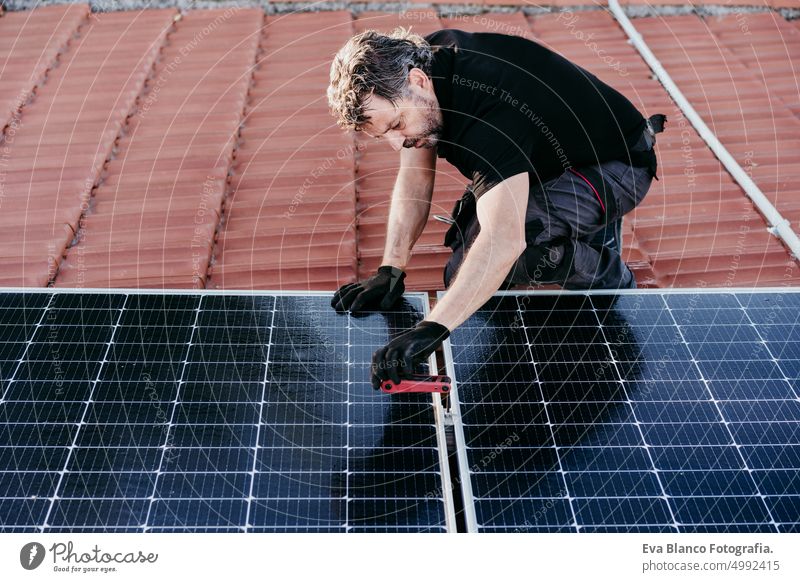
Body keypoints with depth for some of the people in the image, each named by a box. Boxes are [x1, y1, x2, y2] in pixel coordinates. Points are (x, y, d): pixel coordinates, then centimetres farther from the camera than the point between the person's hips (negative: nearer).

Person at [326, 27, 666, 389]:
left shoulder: (488, 119, -41)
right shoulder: (415, 59, -14)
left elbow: (504, 240, -53)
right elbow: (415, 175, -8)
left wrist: (431, 329, -61)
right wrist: (390, 271, -16)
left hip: (616, 167, -8)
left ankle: (608, 273, -5)